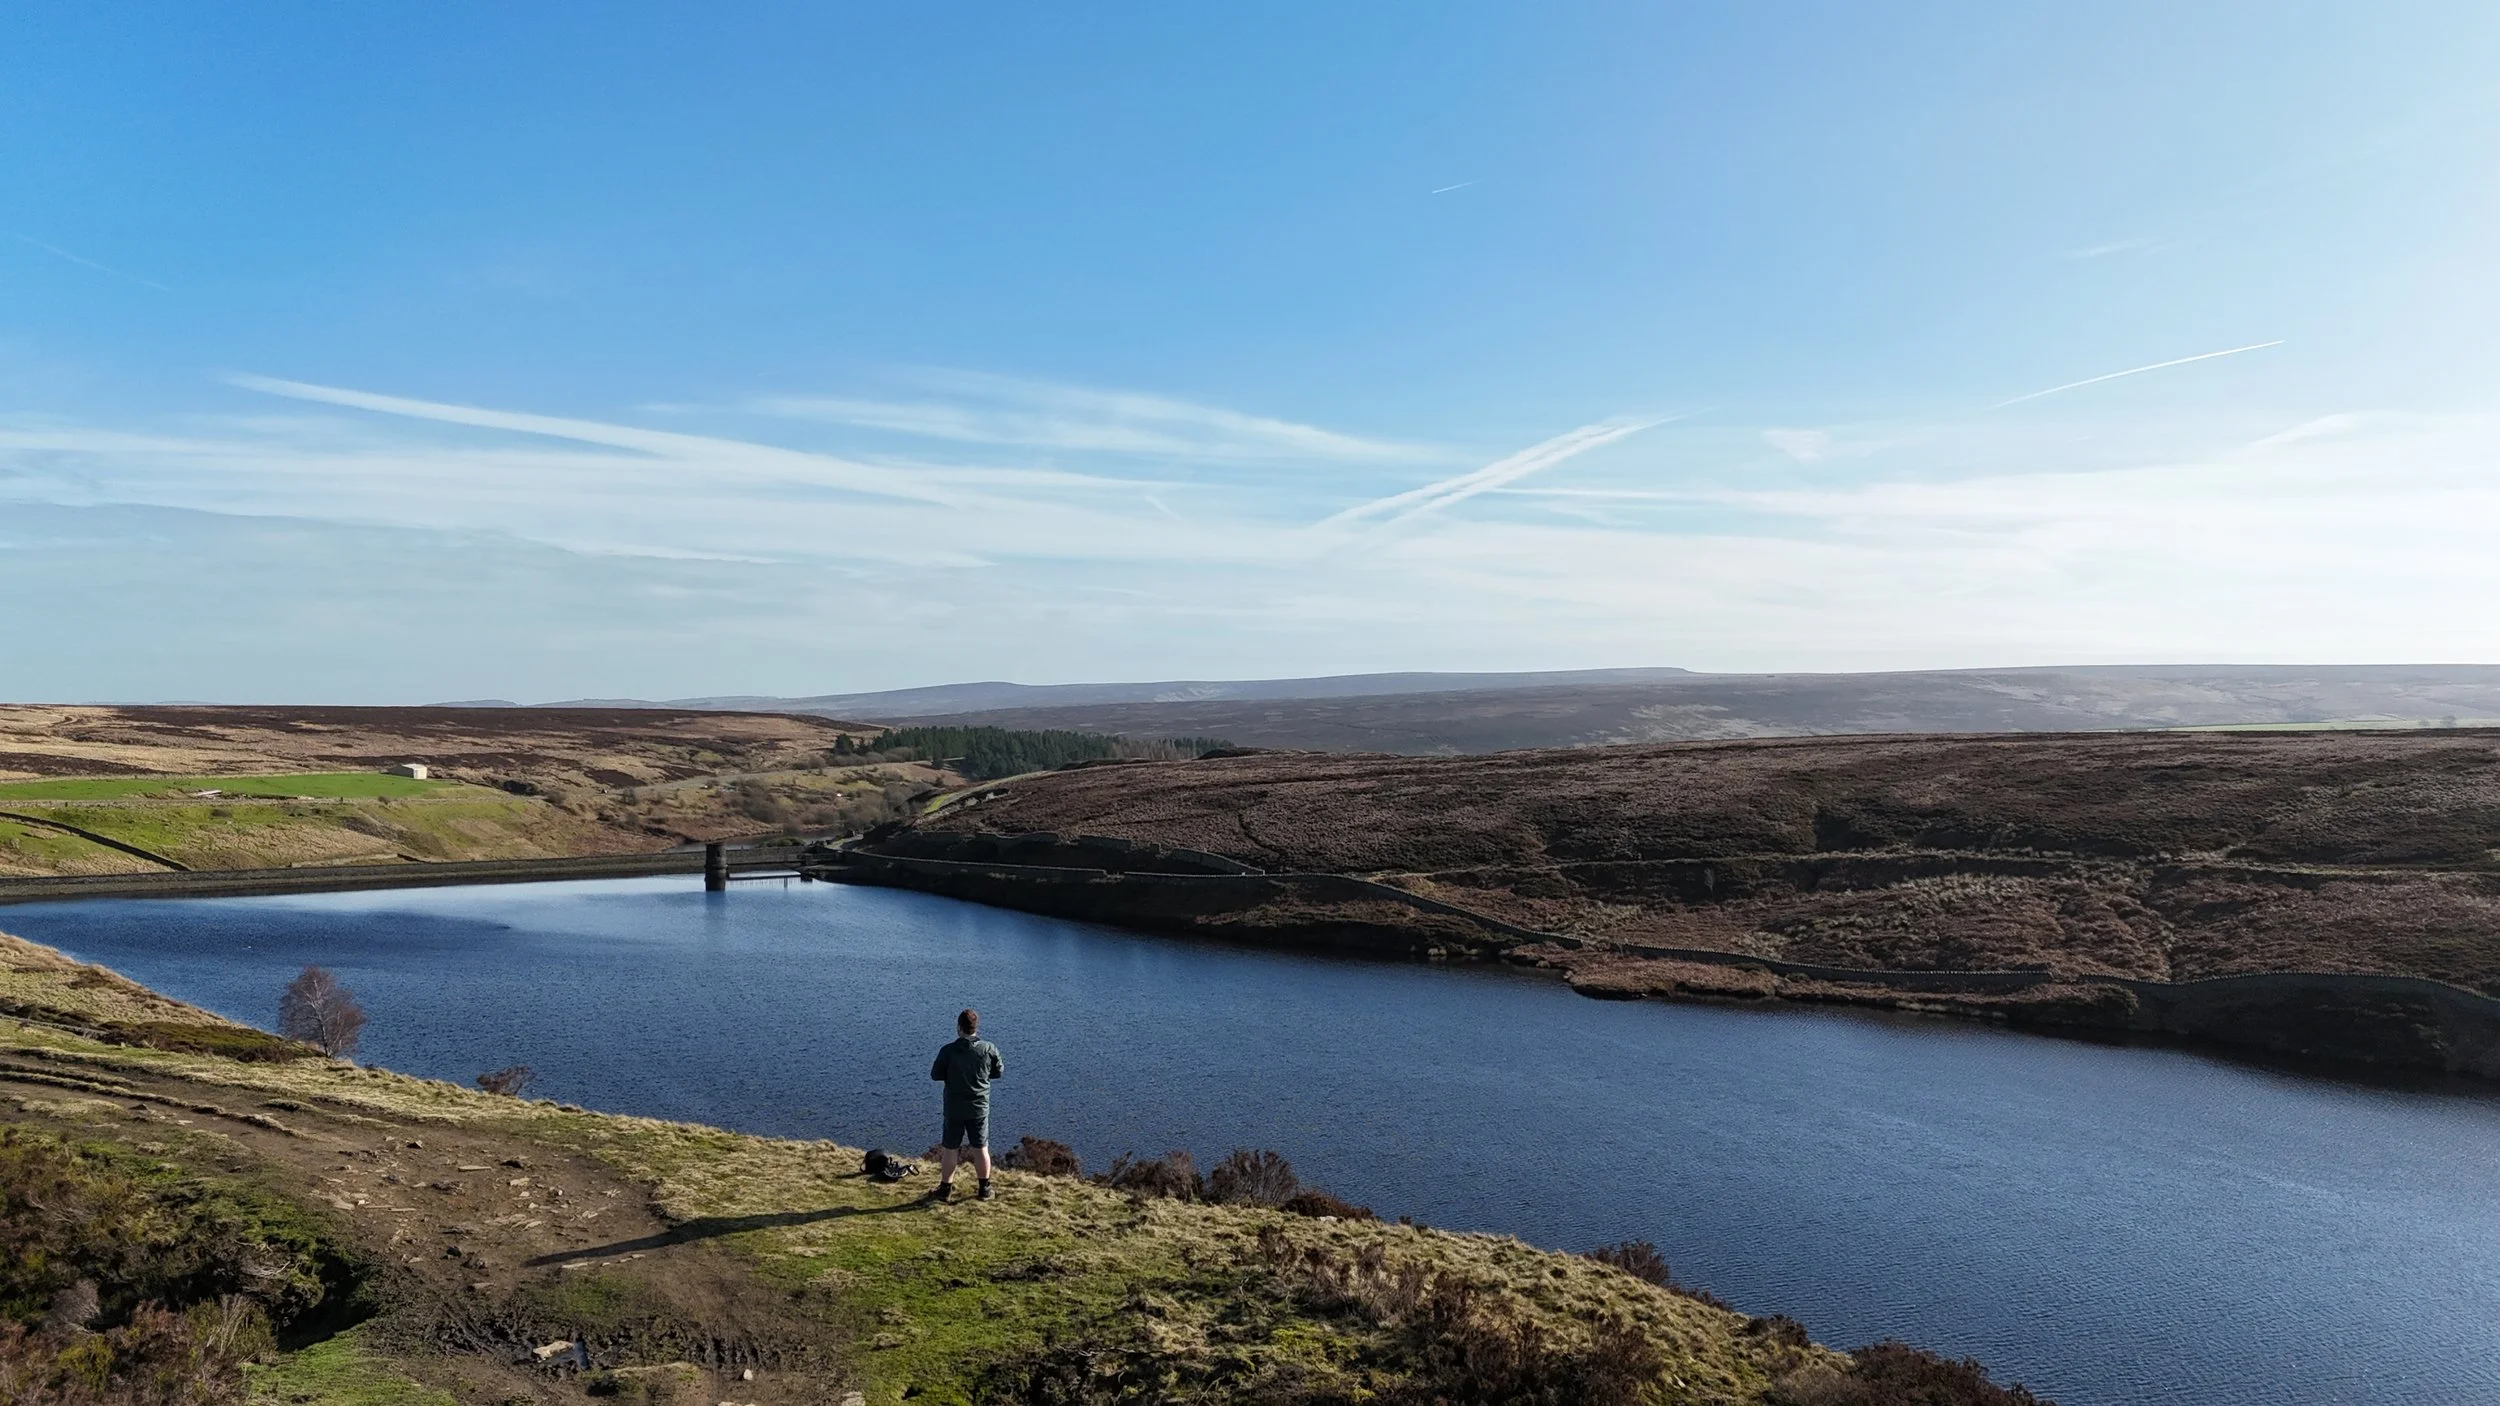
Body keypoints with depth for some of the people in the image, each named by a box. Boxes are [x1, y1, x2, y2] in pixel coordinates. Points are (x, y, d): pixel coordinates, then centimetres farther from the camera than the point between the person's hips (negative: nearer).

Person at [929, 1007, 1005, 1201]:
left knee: (949, 1149, 11)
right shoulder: (989, 1049, -10)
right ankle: (985, 1189, 20)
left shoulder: (948, 1051, -15)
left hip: (954, 1108, -2)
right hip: (980, 1108, 2)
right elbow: (999, 1072, 4)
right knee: (981, 1148, 12)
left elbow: (935, 1075, -5)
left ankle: (945, 1189, 20)